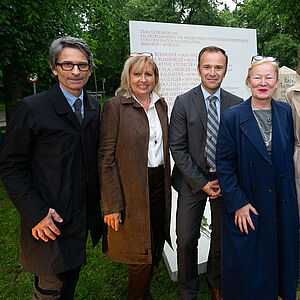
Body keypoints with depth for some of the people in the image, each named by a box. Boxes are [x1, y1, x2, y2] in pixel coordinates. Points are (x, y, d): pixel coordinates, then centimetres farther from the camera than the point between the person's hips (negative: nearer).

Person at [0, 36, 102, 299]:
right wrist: (35, 213, -17)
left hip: (82, 217, 6)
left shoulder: (94, 108, 4)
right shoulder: (31, 109, -14)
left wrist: (97, 200, 6)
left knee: (72, 275, 23)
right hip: (48, 220, -5)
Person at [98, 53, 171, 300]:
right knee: (141, 255, 5)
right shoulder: (115, 106, -9)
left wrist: (167, 184, 13)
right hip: (132, 191, -6)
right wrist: (111, 205, -15)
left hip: (159, 187, 6)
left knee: (154, 251, 17)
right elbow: (106, 158, -12)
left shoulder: (161, 105, 9)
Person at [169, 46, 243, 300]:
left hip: (225, 181, 2)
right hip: (192, 181, -2)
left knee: (223, 237, 15)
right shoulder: (183, 102, -5)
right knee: (186, 240, 2)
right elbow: (177, 148, -8)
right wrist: (201, 183, -11)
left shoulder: (236, 104, 1)